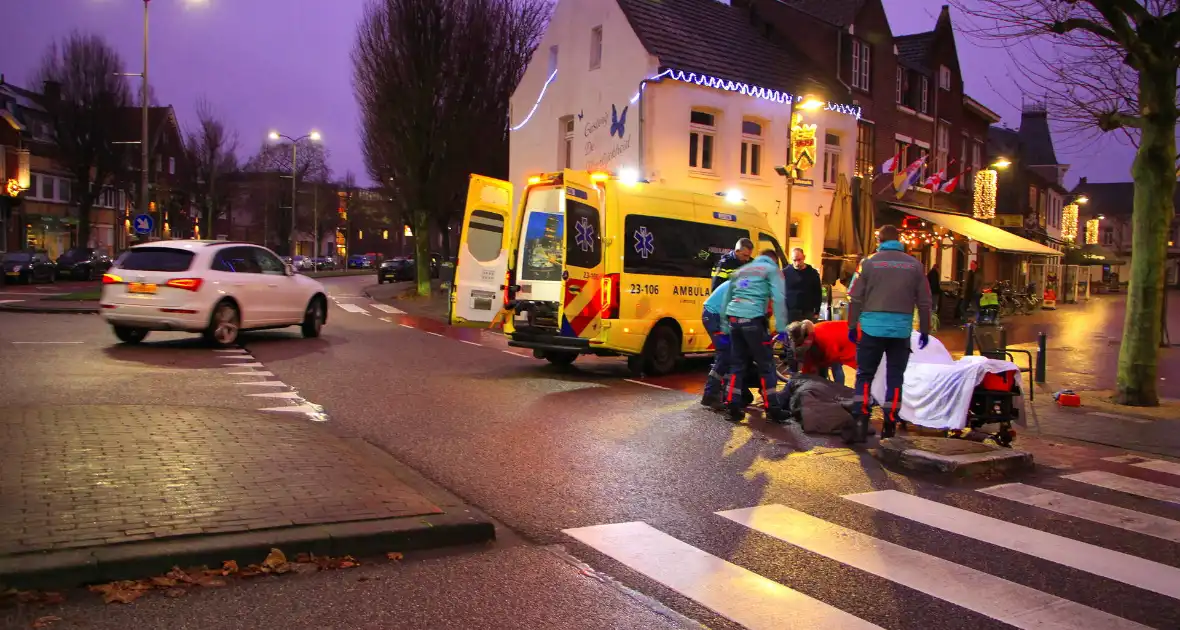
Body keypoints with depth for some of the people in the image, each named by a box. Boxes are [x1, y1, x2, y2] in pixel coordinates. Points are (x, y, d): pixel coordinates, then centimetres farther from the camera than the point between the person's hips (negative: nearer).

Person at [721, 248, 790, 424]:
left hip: (733, 318, 5)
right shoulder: (772, 270, 11)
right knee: (766, 365, 4)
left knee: (737, 365, 13)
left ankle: (734, 408, 11)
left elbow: (726, 299, 25)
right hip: (753, 319, -5)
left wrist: (724, 327, 27)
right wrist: (782, 328, -6)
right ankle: (772, 409, 7)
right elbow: (778, 299, -4)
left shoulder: (740, 271, 28)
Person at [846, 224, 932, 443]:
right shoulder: (914, 264, 5)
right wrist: (925, 330, 14)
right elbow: (924, 301, 6)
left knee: (865, 375, 6)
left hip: (872, 327, -1)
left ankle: (861, 422, -4)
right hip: (902, 329, 1)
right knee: (895, 377, 9)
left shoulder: (869, 262, 0)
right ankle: (889, 425, 10)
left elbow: (856, 298, -1)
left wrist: (852, 325, 7)